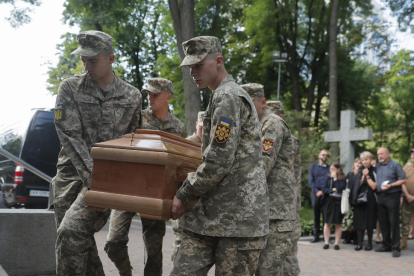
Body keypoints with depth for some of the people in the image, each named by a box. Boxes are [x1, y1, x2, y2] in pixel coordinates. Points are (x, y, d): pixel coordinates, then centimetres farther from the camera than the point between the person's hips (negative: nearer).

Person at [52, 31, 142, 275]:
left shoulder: (132, 96, 5)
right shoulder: (70, 88, 2)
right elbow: (69, 135, -7)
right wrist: (92, 174, -17)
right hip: (72, 171, 2)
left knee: (72, 230, -22)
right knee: (81, 242, 2)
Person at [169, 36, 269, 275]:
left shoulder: (229, 97, -11)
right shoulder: (221, 97, 20)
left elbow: (218, 162, -18)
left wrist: (184, 194, -8)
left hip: (239, 212, -9)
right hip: (211, 210, 9)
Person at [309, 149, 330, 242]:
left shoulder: (330, 168, 10)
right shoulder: (313, 167, 12)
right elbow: (311, 180, 5)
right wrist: (317, 191, -8)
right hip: (316, 192, 1)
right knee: (316, 214, 3)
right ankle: (316, 235, 7)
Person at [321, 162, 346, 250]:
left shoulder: (342, 179, -2)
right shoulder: (328, 178, 9)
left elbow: (340, 188, -17)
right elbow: (324, 189, 3)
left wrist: (335, 178, -11)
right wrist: (332, 190, -12)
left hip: (338, 203, -3)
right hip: (328, 202, 3)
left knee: (338, 224, 3)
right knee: (327, 223, 4)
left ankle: (336, 243, 9)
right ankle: (326, 242, 9)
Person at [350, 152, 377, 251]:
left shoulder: (374, 171, -1)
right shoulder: (360, 171, 10)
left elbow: (374, 186, -8)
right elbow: (358, 185, 2)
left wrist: (367, 176, -9)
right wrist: (363, 176, -8)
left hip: (370, 200, -3)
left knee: (369, 222, 0)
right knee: (359, 222, 1)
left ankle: (369, 243, 9)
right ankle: (360, 243, 7)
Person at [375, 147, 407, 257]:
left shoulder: (395, 165, -4)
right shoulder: (377, 166, 13)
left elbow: (403, 179, -7)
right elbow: (375, 181, 23)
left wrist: (391, 185, -16)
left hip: (392, 196, -6)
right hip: (381, 197, 6)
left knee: (394, 222, -5)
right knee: (383, 222, 9)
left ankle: (396, 248, -1)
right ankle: (386, 245, 19)